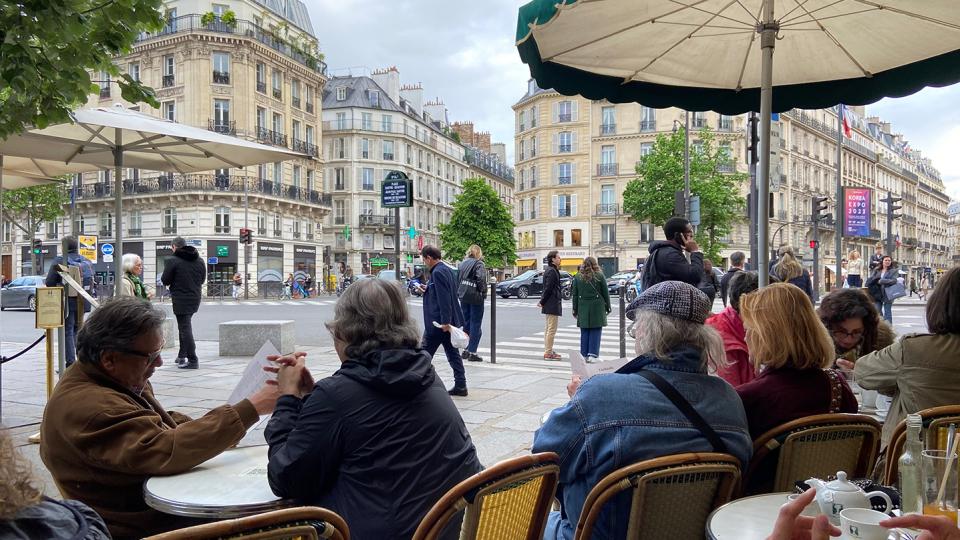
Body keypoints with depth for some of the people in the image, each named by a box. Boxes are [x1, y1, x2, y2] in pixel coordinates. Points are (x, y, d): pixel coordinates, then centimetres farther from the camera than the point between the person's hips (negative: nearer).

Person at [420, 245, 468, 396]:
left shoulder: (438, 273, -18)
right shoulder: (447, 270, 13)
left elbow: (444, 299, -23)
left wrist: (445, 321, -24)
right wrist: (426, 290, 23)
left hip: (437, 322, -10)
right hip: (449, 321, 10)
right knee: (453, 353, 10)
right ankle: (460, 386, 11)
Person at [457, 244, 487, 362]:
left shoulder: (462, 264, 10)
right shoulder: (479, 264, -9)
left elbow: (457, 278, 9)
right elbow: (481, 279, -20)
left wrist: (459, 292, 12)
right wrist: (483, 293, -9)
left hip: (463, 296, 6)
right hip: (475, 297, -6)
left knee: (466, 323, 16)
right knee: (475, 324, 0)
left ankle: (466, 350, 22)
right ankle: (472, 352, -2)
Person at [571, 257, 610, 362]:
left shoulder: (578, 277, 5)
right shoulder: (599, 276, -1)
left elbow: (575, 294, 6)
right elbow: (605, 293, 3)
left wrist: (575, 309, 12)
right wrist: (607, 307, 11)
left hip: (583, 308, 2)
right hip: (597, 307, -2)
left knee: (584, 332, 8)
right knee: (595, 331, 2)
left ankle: (584, 355, 11)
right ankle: (592, 354, -2)